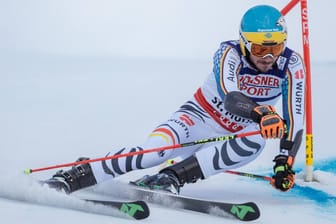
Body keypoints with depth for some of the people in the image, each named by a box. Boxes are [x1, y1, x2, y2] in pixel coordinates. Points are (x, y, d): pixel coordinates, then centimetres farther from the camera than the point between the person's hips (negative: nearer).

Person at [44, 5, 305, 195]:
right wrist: (261, 113, -59)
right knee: (156, 150, -31)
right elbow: (230, 97, -41)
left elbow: (294, 120, -15)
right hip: (200, 116, -2)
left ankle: (172, 177, -34)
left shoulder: (291, 64, -15)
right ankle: (69, 178, -27)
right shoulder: (230, 53, -22)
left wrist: (285, 160, -27)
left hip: (234, 136, 3)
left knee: (256, 143, -35)